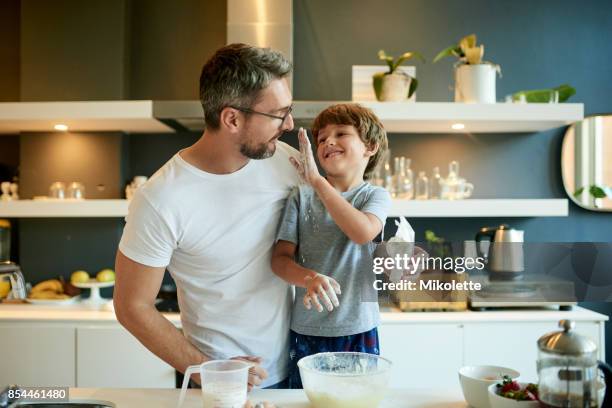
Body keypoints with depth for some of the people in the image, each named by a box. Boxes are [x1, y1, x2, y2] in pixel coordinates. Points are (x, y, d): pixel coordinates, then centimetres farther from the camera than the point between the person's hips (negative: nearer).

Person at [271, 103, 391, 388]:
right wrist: (309, 278, -25)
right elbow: (280, 258, -4)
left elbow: (363, 231, -23)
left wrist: (317, 180, -21)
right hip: (306, 330, 1)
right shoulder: (301, 196, 1)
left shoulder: (376, 196, -1)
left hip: (359, 331, -1)